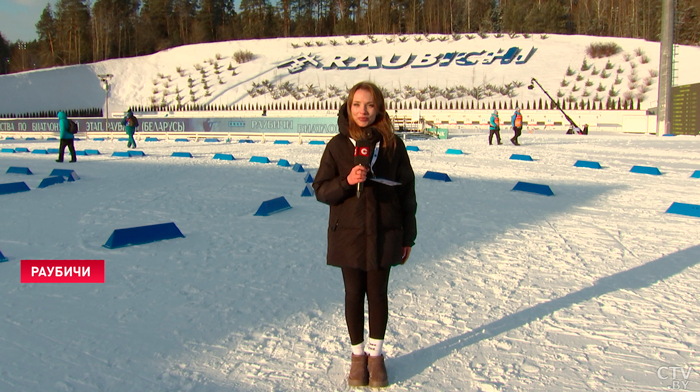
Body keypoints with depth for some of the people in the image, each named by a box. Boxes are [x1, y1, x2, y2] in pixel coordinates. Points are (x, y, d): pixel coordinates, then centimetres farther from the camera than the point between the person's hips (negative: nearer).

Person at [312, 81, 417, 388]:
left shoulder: (392, 144, -3)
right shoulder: (338, 145, -3)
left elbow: (406, 191, 1)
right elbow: (321, 190, -1)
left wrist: (408, 237, 2)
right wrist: (346, 181, -22)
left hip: (383, 234, 0)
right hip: (349, 234, 0)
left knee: (377, 294, 10)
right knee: (354, 295, 10)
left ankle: (376, 354, 29)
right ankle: (357, 354, 29)